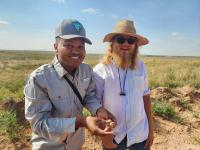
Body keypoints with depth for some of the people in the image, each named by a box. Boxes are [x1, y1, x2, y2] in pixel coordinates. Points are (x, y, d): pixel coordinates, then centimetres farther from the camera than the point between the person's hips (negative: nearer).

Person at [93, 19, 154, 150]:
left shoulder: (141, 66, -3)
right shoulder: (100, 70, -13)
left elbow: (145, 96, 2)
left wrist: (151, 128, 5)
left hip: (140, 134, 3)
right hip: (112, 135, -2)